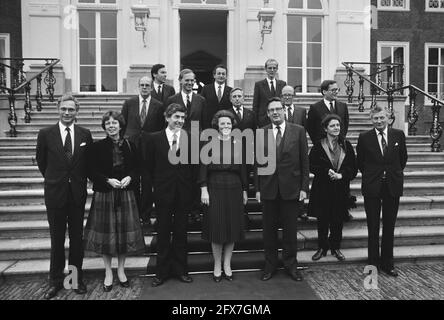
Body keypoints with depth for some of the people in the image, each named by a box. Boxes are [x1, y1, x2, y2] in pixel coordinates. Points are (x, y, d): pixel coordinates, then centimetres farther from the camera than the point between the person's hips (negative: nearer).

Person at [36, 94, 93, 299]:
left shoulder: (85, 134, -1)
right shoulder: (46, 134, -4)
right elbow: (41, 161, 8)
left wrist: (81, 180, 9)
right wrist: (52, 178, 12)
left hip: (78, 193, 1)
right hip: (55, 193, -1)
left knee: (77, 238, 11)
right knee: (57, 239, 10)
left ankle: (77, 278, 26)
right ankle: (55, 280, 25)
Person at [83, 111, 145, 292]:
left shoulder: (130, 146, 4)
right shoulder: (97, 147, -1)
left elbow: (136, 168, 8)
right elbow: (92, 172, -2)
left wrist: (129, 178, -11)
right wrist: (108, 180, -16)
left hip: (126, 194, 2)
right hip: (104, 195, -1)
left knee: (124, 232, 6)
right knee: (106, 233, 5)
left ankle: (121, 270, 24)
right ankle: (108, 273, 22)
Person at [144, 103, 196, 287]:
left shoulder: (190, 139, 1)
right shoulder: (155, 139, 1)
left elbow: (194, 166, 2)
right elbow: (149, 165, 7)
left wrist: (190, 185, -3)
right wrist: (157, 184, 5)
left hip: (183, 193, 0)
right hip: (163, 192, 0)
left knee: (181, 233, 10)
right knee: (163, 233, 9)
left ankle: (181, 270, 25)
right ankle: (162, 272, 23)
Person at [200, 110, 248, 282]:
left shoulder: (238, 144, 7)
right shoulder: (210, 143, 0)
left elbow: (242, 169, 9)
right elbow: (203, 168, -2)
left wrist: (244, 190, 8)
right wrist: (204, 189, -9)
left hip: (234, 190, 2)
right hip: (215, 189, -2)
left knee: (233, 227, 8)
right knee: (217, 227, 4)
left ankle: (227, 265, 23)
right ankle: (217, 266, 20)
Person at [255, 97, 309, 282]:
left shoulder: (298, 131, 1)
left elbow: (304, 161, 1)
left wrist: (304, 187, -4)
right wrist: (257, 188, 0)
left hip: (291, 188, -1)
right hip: (268, 189, 1)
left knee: (290, 228, 9)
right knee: (269, 228, 10)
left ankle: (291, 264, 27)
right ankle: (270, 265, 25)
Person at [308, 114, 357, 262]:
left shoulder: (346, 145, 5)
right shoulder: (318, 146, -1)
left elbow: (353, 168, 4)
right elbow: (312, 166, -3)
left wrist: (341, 175, -13)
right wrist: (327, 171, -17)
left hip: (341, 189, 2)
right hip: (322, 189, -1)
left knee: (338, 220, 8)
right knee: (322, 220, 6)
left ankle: (335, 248, 25)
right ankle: (322, 248, 21)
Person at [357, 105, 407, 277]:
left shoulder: (399, 135, 1)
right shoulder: (364, 137, -4)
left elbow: (403, 157, 14)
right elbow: (360, 161, 7)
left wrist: (395, 173, 12)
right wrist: (370, 175, 6)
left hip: (393, 186, 2)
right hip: (372, 186, -1)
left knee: (389, 227, 10)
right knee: (373, 227, 7)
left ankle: (387, 263, 24)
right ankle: (373, 262, 20)